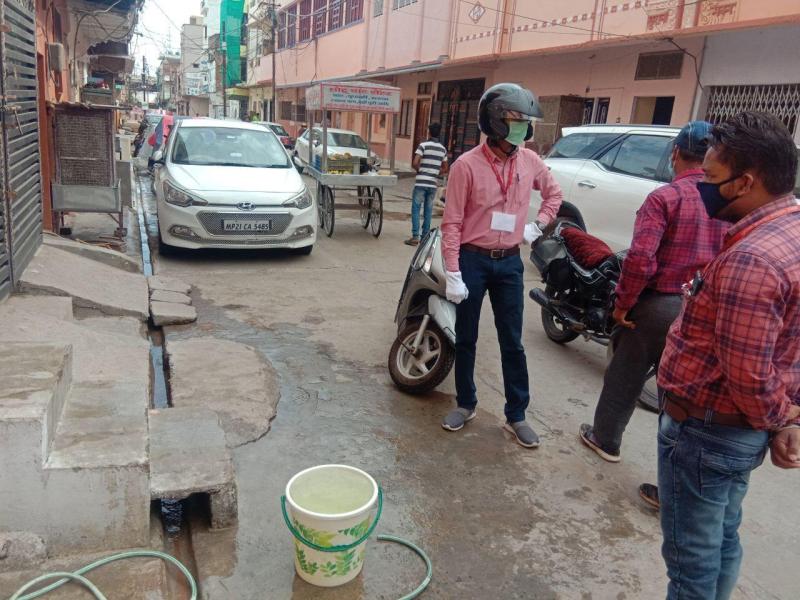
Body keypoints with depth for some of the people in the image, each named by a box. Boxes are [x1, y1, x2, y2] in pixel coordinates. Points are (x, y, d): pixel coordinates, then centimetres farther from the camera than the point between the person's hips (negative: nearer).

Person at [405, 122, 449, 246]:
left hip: (421, 183, -4)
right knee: (428, 210, 10)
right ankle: (425, 236, 13)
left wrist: (419, 170, 5)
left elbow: (415, 163, -13)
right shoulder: (443, 149, 10)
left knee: (416, 209, 0)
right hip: (433, 184, 4)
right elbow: (445, 169, 15)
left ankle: (415, 236, -6)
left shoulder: (423, 145, -6)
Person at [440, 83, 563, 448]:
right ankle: (465, 404, 29)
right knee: (466, 338, 11)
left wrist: (537, 226, 7)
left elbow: (554, 193, 21)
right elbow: (452, 222, -11)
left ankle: (516, 415, 20)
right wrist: (452, 272, -15)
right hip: (473, 260, -3)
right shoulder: (467, 165, -12)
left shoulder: (530, 161, 2)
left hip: (509, 262, 3)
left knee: (512, 342, 8)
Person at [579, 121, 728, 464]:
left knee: (625, 377, 16)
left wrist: (622, 304, -11)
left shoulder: (665, 197, -14)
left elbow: (640, 259, -22)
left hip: (658, 305, -4)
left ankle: (605, 439, 34)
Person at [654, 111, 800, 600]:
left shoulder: (749, 259, -29)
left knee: (692, 557, 10)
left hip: (705, 430, -9)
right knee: (723, 540, 26)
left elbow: (747, 375, -26)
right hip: (744, 431, 10)